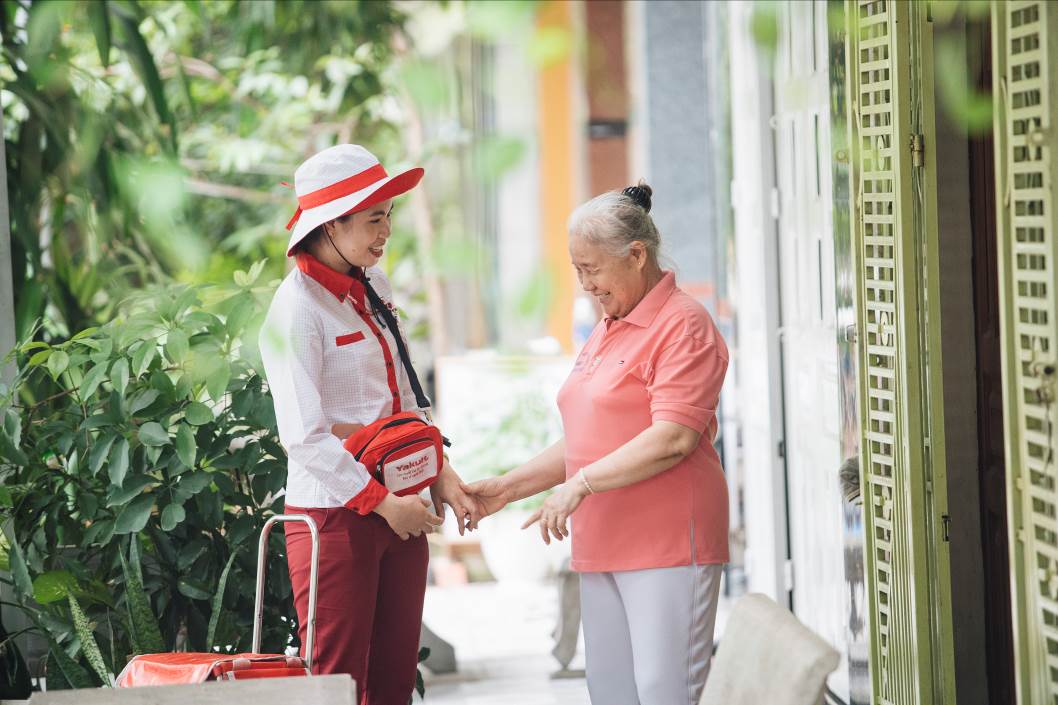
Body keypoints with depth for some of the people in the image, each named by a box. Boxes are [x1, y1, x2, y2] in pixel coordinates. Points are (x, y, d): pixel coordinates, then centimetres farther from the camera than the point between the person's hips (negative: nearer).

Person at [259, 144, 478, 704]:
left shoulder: (373, 289, 9)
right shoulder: (297, 309, -14)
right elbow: (304, 437, -19)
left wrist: (440, 473, 6)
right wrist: (383, 503, -18)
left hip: (399, 511, 8)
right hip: (334, 513, -8)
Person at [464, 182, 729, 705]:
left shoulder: (683, 324, -8)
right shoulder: (604, 333, 21)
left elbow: (673, 438, -19)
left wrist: (581, 484, -18)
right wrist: (509, 487, 15)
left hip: (667, 544, -9)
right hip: (603, 546, 9)